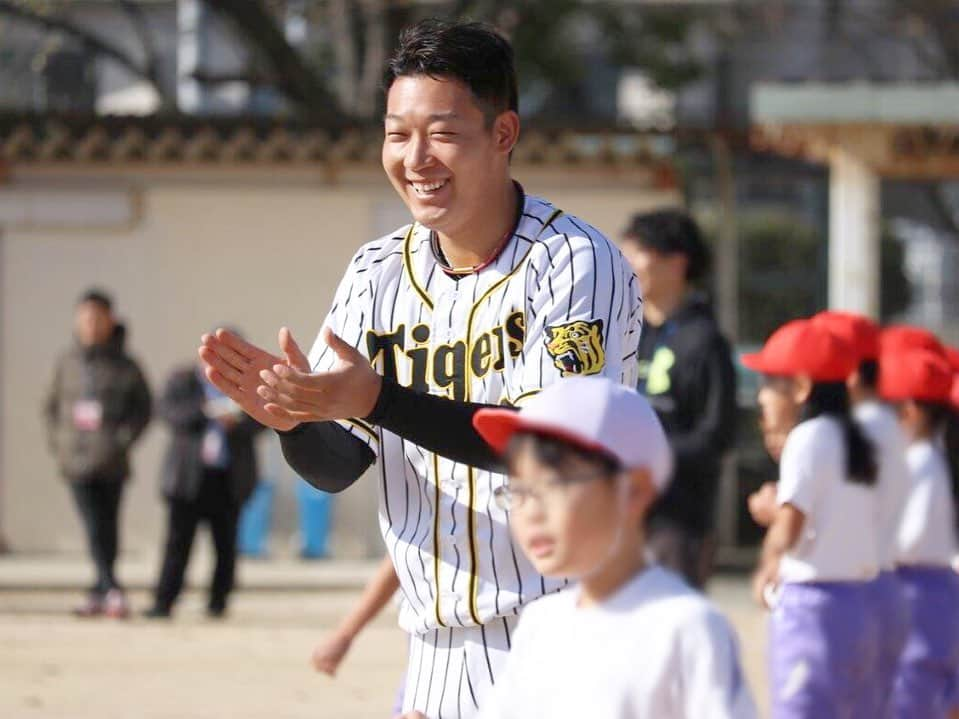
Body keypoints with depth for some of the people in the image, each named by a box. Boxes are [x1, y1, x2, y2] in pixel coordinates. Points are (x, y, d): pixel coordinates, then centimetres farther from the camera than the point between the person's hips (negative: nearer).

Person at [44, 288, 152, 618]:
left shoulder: (124, 366, -2)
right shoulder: (68, 362, 7)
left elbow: (142, 410, 2)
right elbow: (52, 405, 17)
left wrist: (123, 440, -10)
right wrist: (57, 443, 6)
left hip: (111, 463, -1)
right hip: (77, 460, 1)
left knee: (108, 529, 4)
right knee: (93, 528, -8)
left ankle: (99, 593, 9)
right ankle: (112, 590, -11)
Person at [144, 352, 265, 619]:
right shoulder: (182, 379, 6)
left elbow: (261, 419, 4)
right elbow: (169, 412, -7)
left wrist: (238, 420, -17)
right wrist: (205, 410, -21)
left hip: (229, 479, 2)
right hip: (188, 477, -2)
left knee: (226, 545, 2)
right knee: (178, 542, -5)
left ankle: (218, 602, 12)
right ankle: (163, 603, -6)